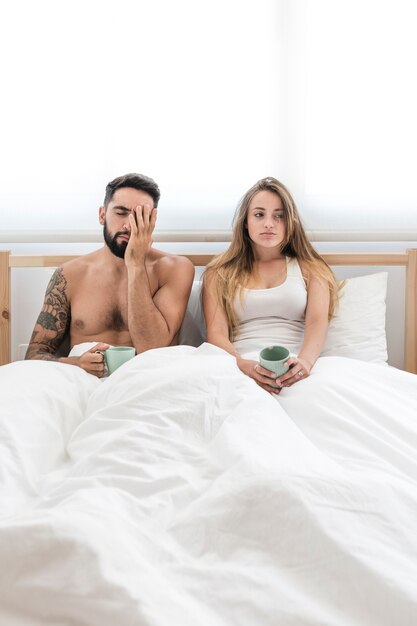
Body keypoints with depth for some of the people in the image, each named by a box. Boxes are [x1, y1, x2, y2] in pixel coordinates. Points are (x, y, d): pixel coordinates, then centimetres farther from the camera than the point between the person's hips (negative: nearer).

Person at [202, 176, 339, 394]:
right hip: (242, 368, 0)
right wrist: (243, 365, -20)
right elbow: (216, 334, 4)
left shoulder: (309, 268, 18)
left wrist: (304, 361, -23)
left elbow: (317, 323, 1)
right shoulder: (219, 273, 16)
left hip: (294, 372, 1)